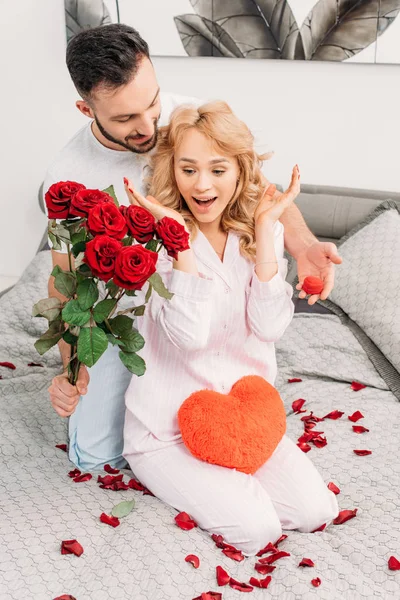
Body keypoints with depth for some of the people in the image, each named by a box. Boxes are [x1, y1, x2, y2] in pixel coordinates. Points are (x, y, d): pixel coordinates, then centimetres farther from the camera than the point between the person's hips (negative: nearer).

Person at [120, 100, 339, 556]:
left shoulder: (259, 232, -1)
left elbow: (269, 327, -14)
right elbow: (191, 334, -26)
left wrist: (264, 231, -18)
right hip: (168, 427, -4)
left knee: (315, 509, -9)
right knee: (256, 527, -17)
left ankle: (225, 480, 13)